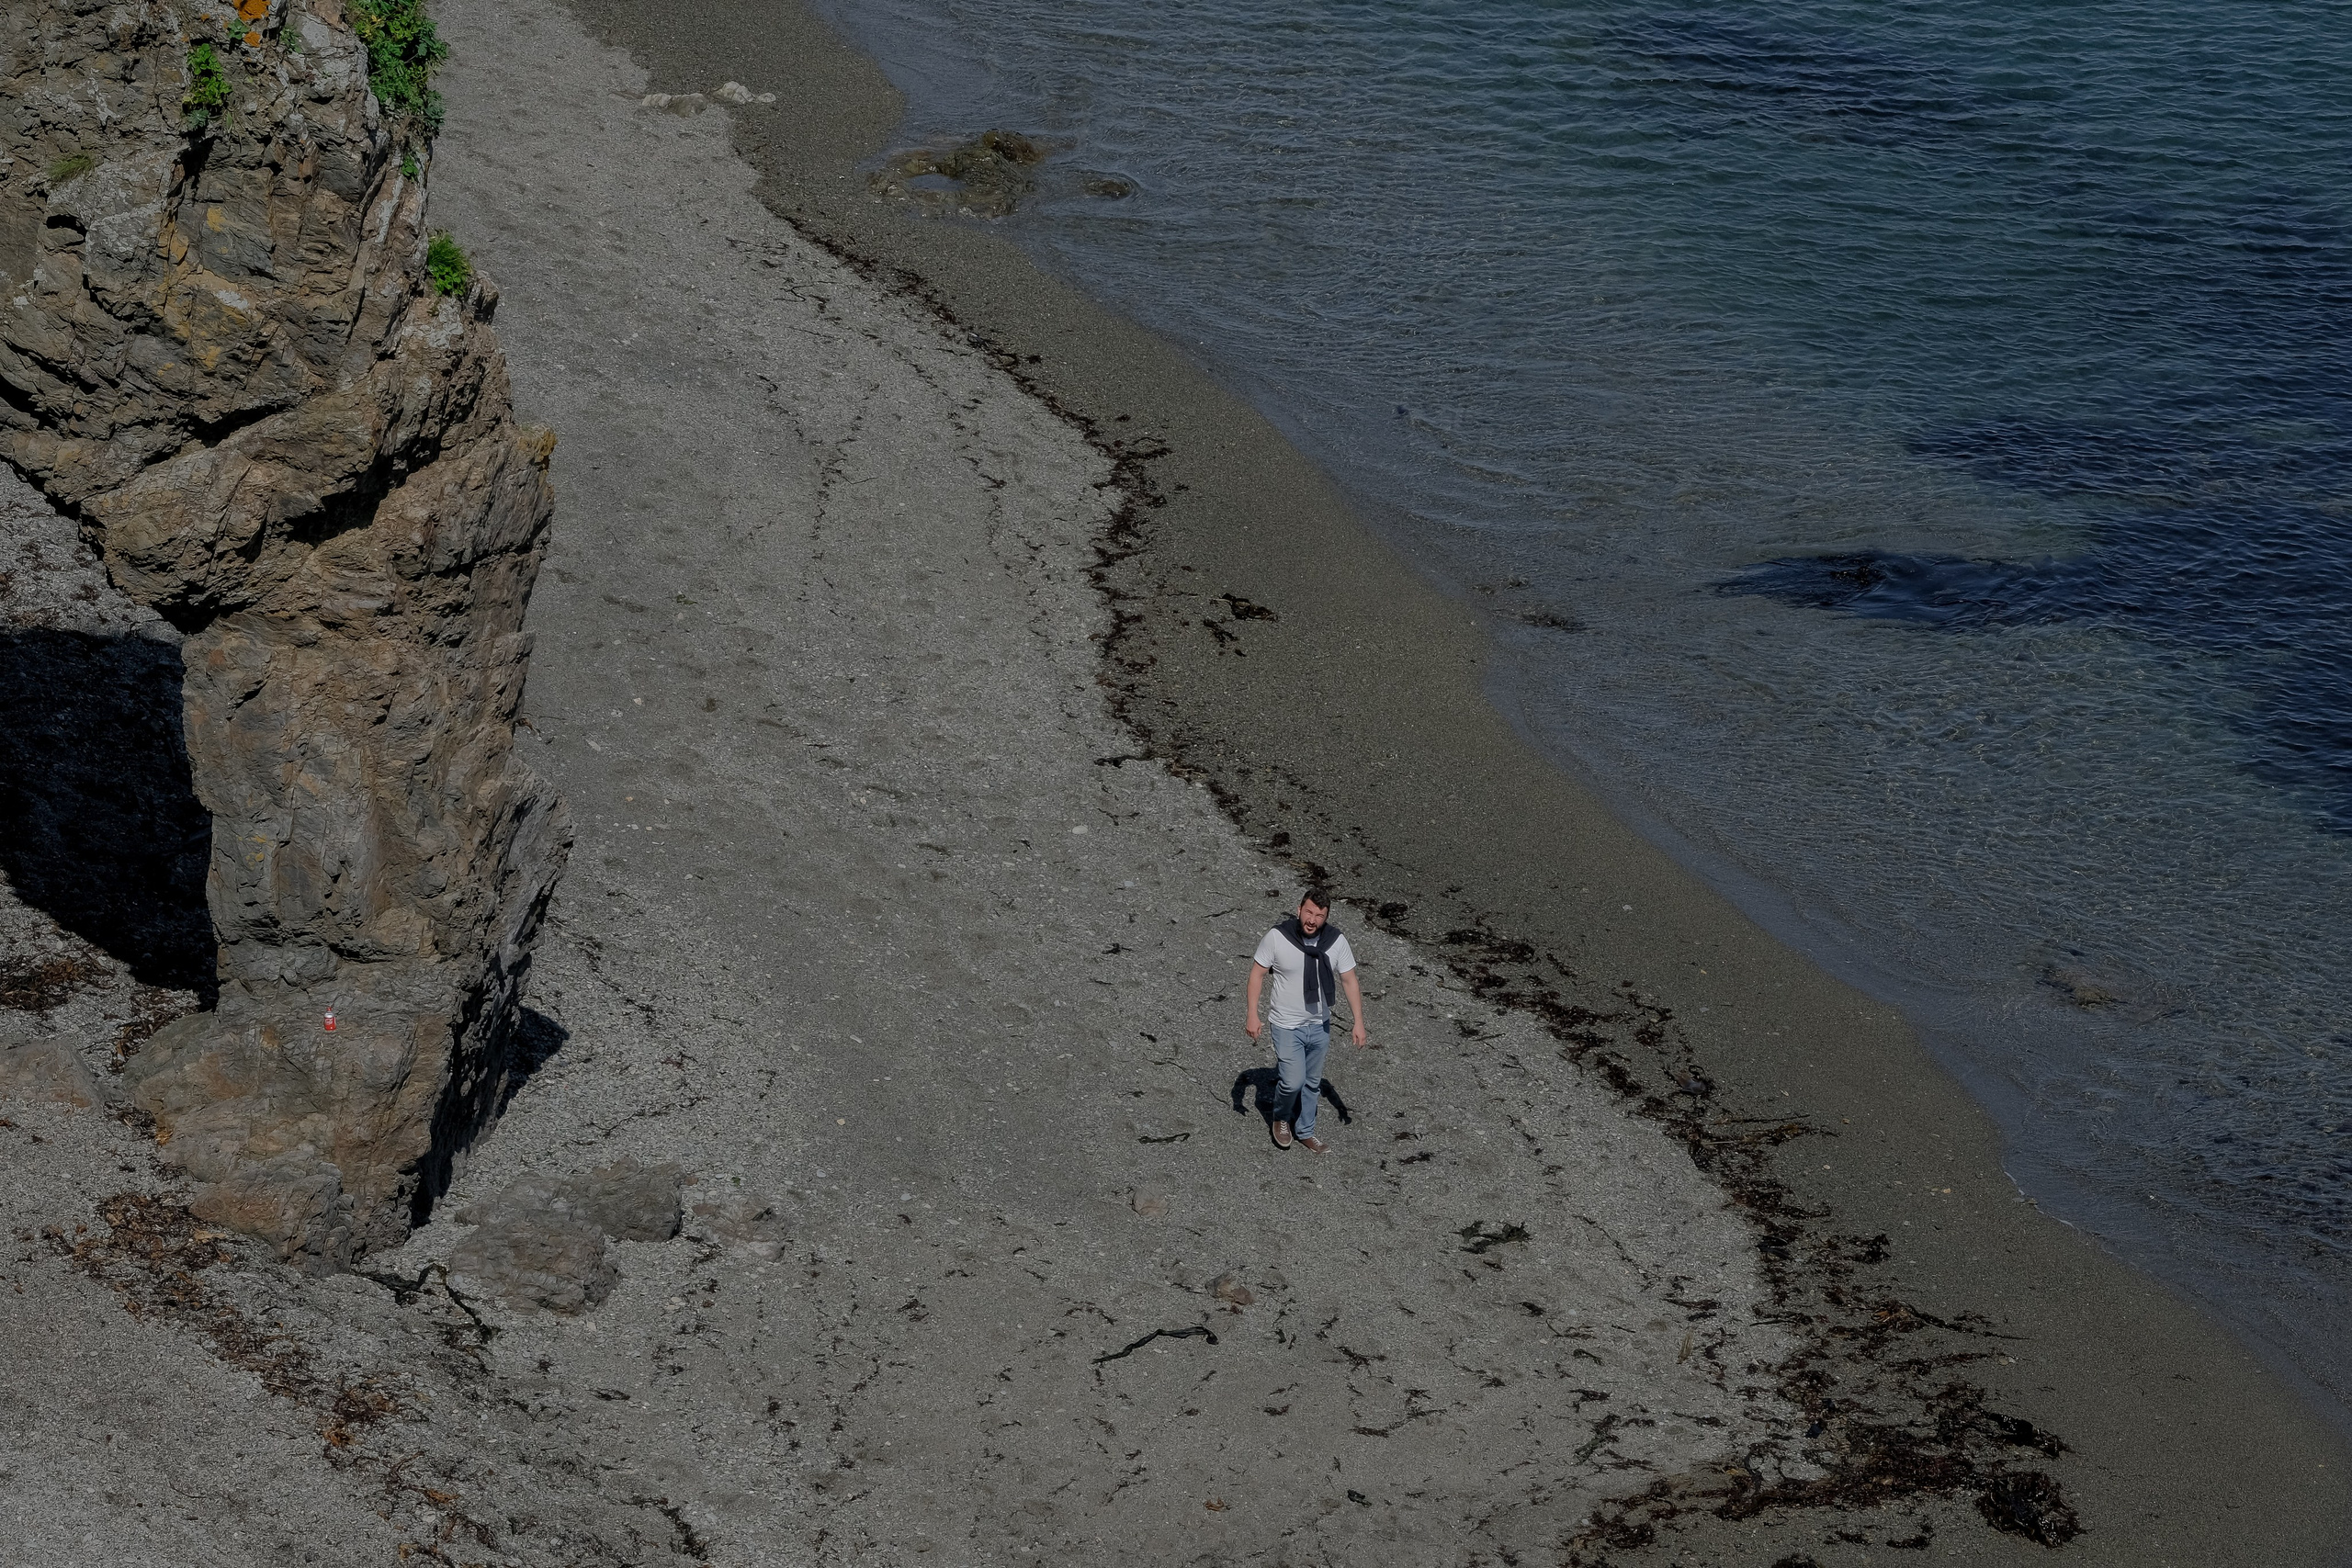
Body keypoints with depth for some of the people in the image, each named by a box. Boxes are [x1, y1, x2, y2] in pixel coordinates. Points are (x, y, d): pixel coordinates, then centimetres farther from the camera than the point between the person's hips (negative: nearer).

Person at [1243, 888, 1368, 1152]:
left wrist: (1358, 1022, -4)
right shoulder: (1277, 937, -18)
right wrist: (1252, 1014, -12)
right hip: (1287, 1026, -4)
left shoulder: (1336, 942, -10)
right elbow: (1257, 974, -8)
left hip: (1319, 1026, 4)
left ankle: (1305, 1132, 35)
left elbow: (1349, 981, -2)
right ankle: (1281, 1117, 21)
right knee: (1293, 1081, -11)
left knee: (1312, 1083, 16)